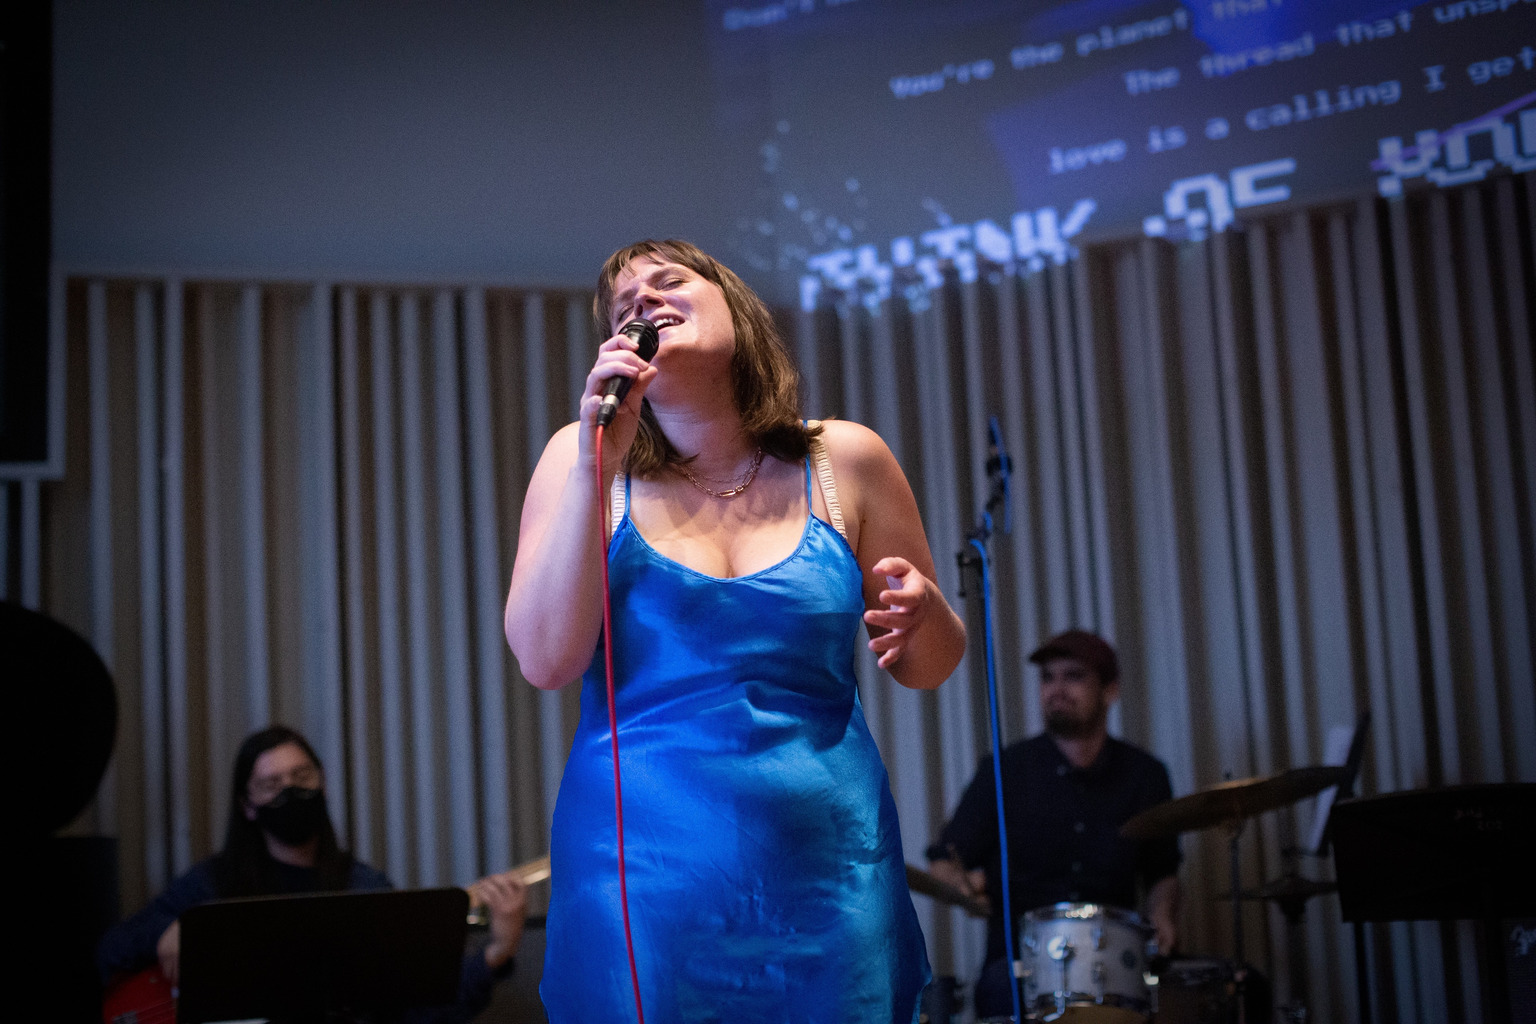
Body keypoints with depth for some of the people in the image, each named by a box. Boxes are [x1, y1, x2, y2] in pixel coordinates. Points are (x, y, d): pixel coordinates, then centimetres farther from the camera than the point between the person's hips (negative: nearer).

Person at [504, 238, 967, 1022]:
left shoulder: (845, 463, 3)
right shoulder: (585, 455, 2)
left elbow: (925, 668, 11)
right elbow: (546, 661, -9)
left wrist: (922, 613, -12)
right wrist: (595, 467, -14)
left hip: (826, 867, 1)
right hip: (643, 867, -1)